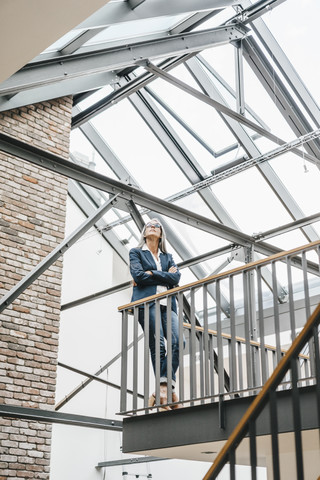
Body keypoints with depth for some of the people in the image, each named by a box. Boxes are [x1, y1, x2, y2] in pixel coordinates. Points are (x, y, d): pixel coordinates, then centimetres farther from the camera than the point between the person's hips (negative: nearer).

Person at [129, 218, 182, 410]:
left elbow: (176, 277, 8)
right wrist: (165, 275, 3)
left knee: (178, 342, -16)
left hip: (167, 303, 4)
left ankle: (160, 392, -15)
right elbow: (138, 275, -2)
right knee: (158, 345, -14)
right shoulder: (136, 252, 17)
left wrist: (151, 274, -1)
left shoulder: (168, 256, 27)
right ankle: (167, 389, -14)